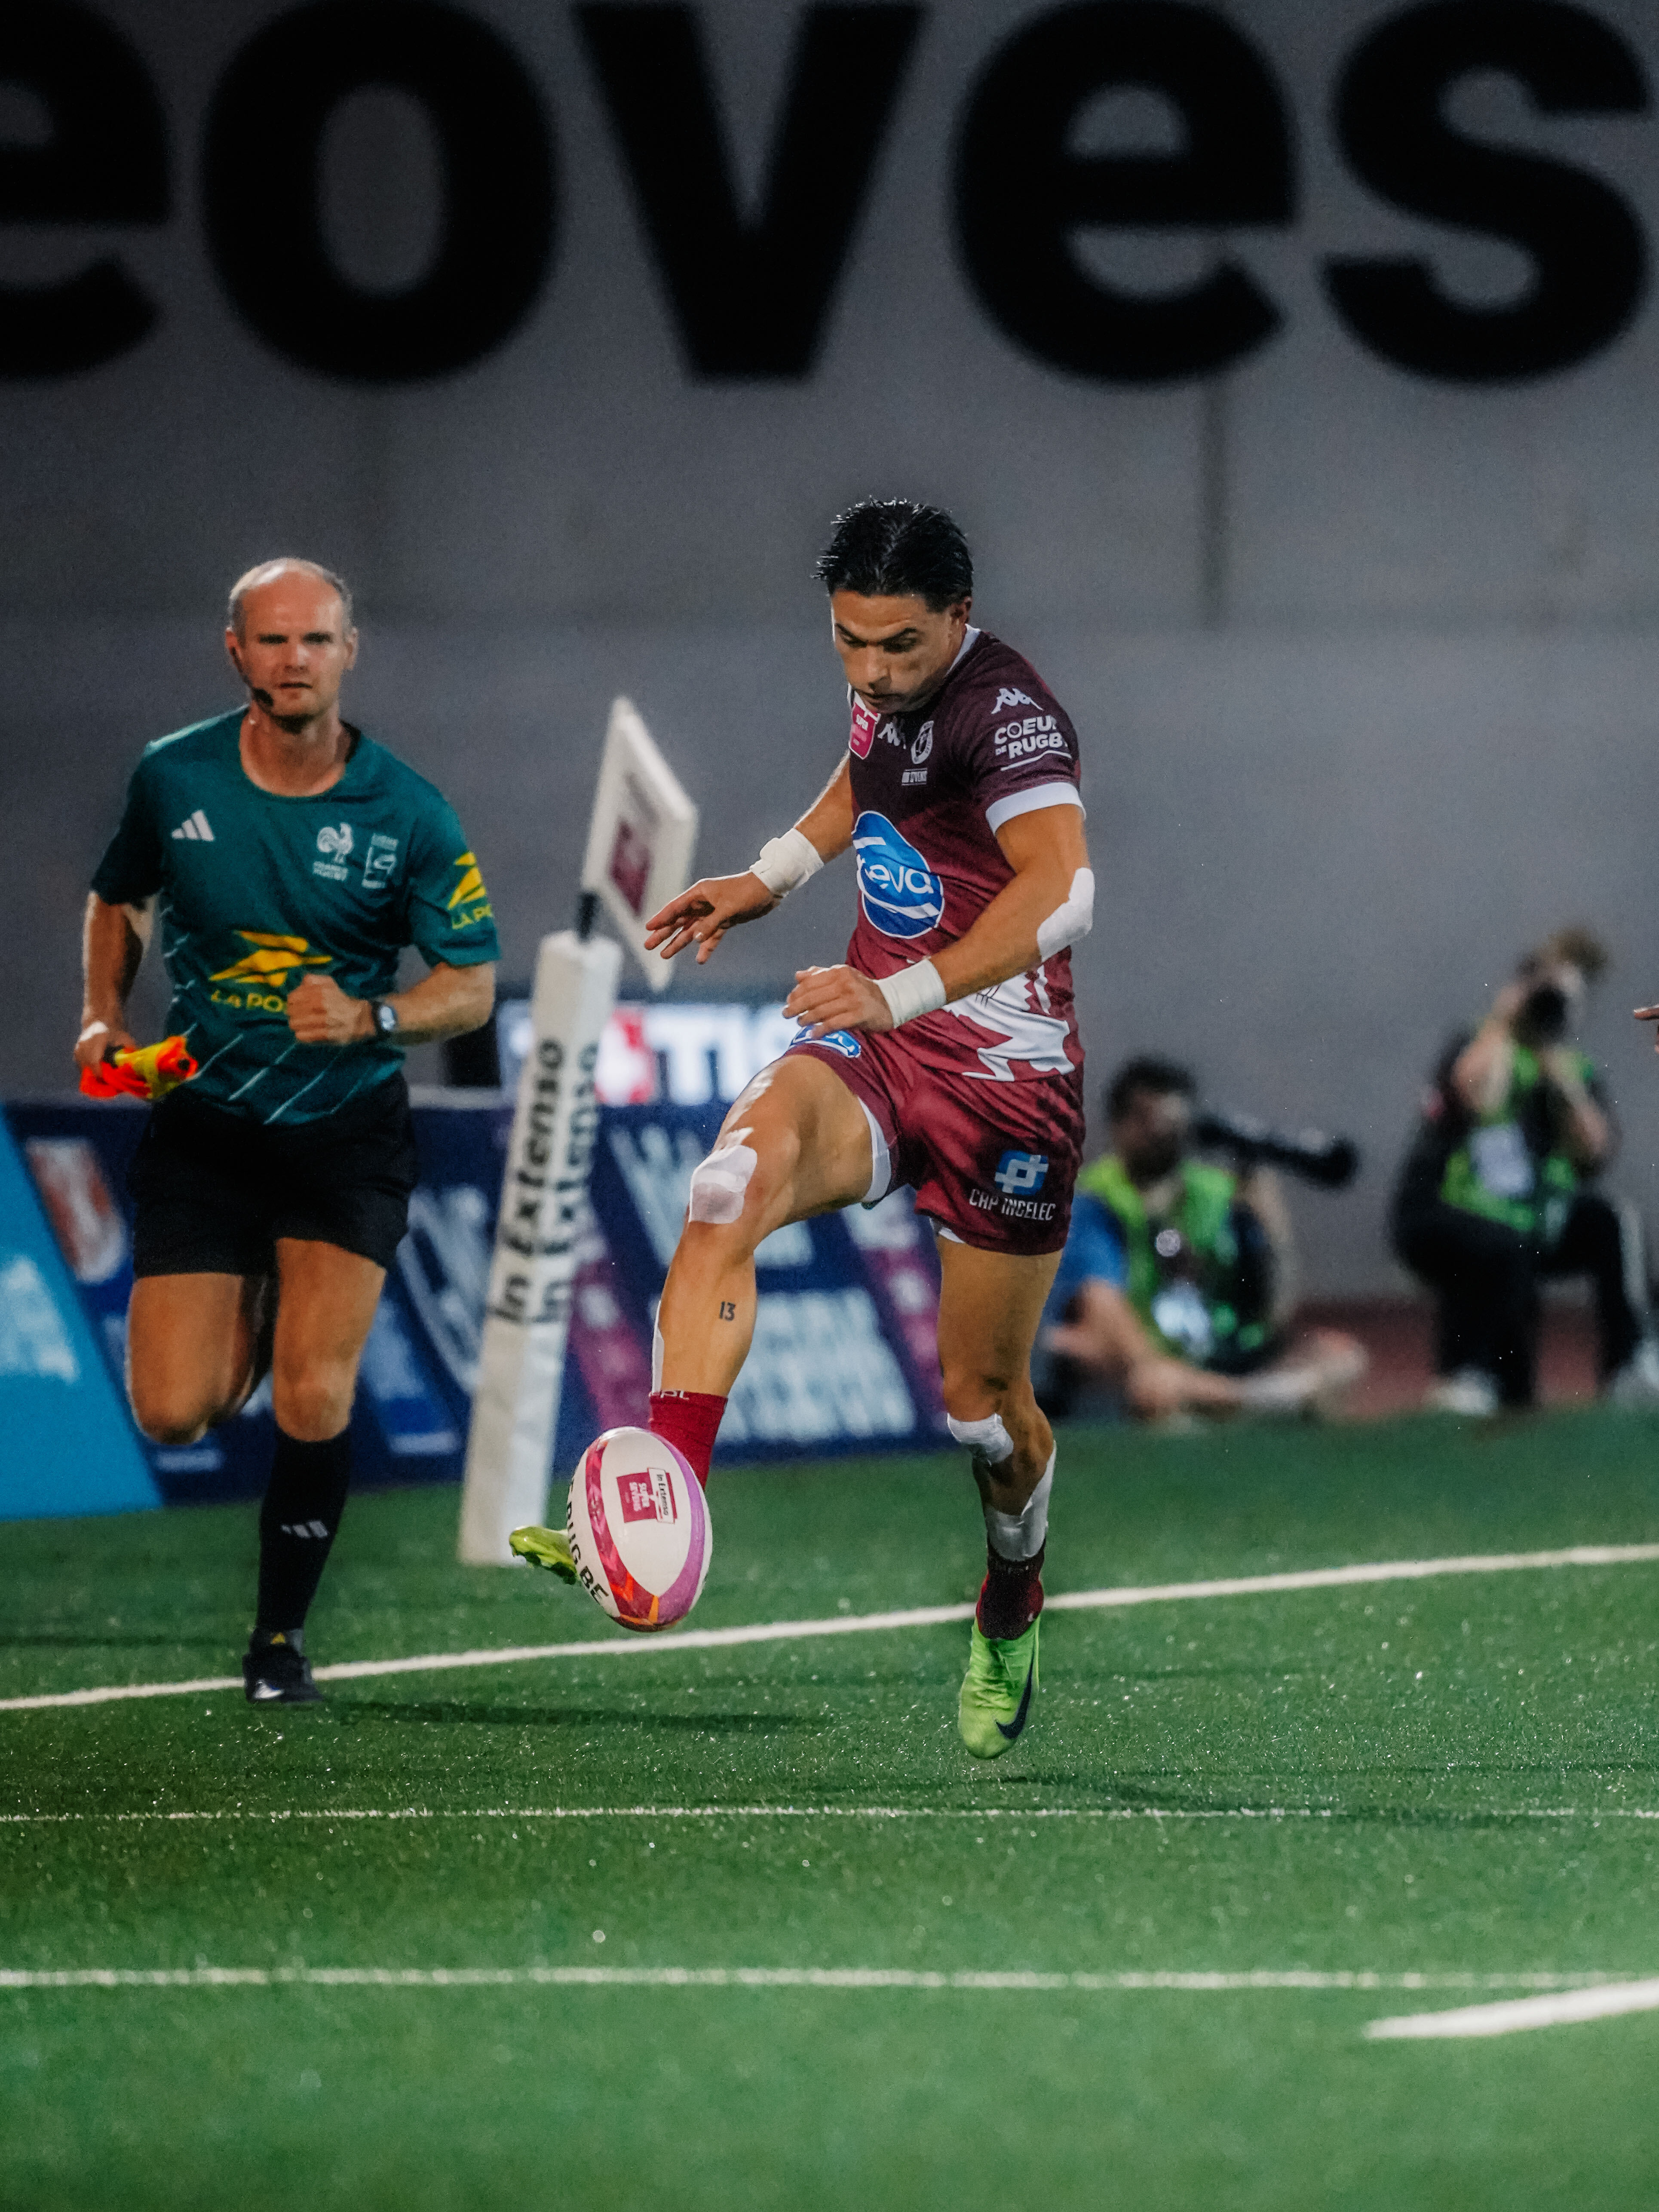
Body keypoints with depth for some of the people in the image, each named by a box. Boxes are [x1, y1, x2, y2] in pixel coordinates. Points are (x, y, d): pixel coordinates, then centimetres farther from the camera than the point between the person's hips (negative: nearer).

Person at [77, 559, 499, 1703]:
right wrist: (106, 1014, 1)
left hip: (348, 1127, -2)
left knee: (314, 1403, -14)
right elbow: (119, 898, 16)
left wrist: (370, 1017, -23)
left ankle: (283, 1631, 8)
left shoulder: (410, 816, -9)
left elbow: (474, 984, -5)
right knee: (176, 1411, -8)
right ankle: (248, 1320, 30)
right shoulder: (172, 779, -4)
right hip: (203, 1123, 2)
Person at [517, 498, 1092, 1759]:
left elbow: (1061, 893, -38)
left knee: (983, 1398, 6)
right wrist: (768, 879, 20)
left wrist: (900, 994, -47)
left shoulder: (1005, 710, -21)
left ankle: (1011, 1610, 39)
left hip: (1006, 1074, -6)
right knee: (735, 1183, -28)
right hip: (878, 1041, 6)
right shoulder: (887, 693, 4)